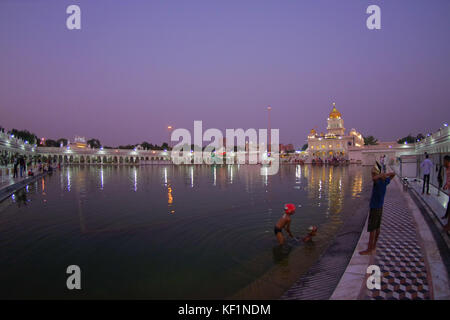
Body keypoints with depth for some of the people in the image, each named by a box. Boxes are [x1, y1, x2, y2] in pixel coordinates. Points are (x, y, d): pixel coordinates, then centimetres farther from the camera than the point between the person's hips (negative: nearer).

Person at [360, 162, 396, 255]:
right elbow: (393, 174, 18)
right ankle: (374, 245, 31)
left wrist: (384, 174, -30)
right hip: (380, 208, 9)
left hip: (375, 209, -9)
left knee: (372, 229, -2)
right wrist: (385, 176, 0)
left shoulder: (378, 182, -23)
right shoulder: (384, 182, 1)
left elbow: (374, 178, -48)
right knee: (377, 228, 17)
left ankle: (369, 249, 4)